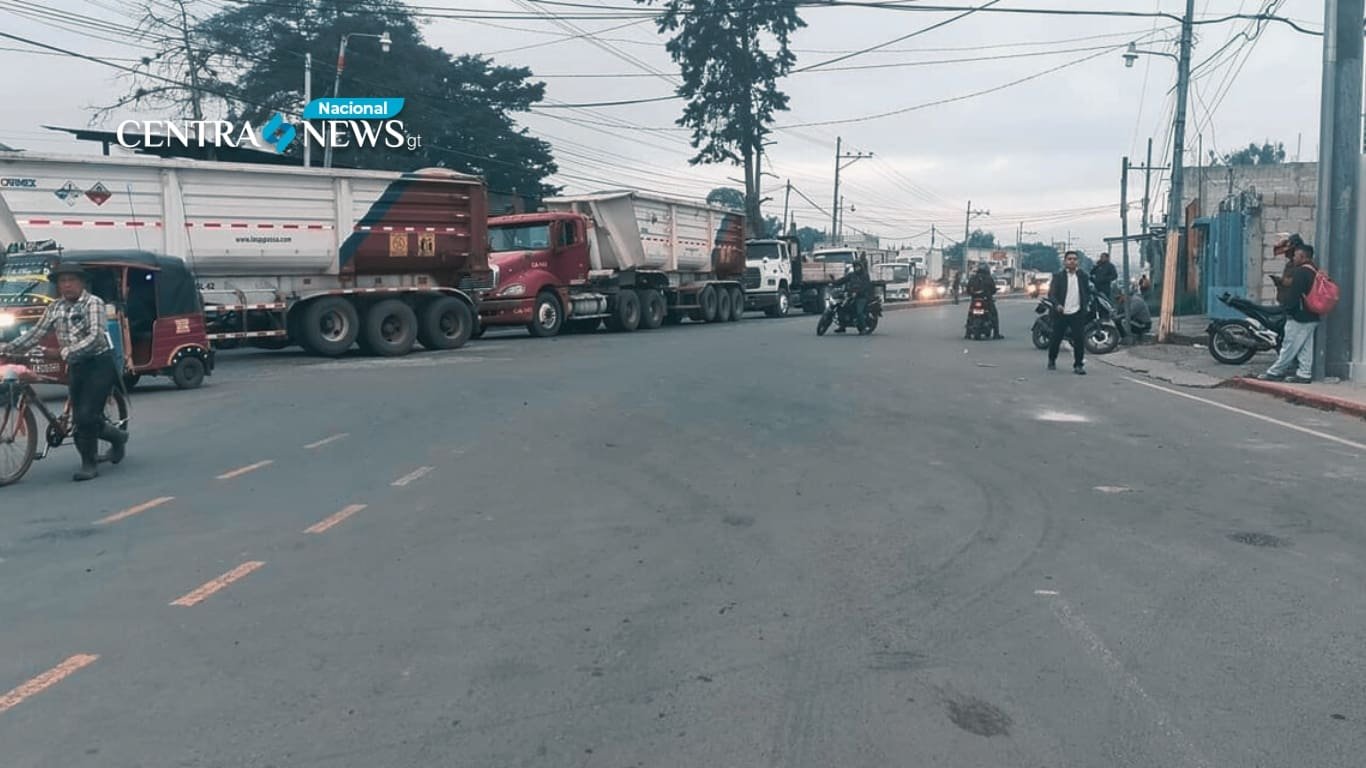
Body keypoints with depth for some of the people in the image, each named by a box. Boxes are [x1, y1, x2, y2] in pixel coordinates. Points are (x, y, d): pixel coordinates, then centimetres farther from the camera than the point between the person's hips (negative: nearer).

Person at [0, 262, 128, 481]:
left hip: (99, 364, -6)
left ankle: (88, 464, 1)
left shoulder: (93, 303, -9)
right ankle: (116, 436, 29)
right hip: (76, 366, 6)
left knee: (86, 416, -13)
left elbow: (95, 337, -20)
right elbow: (36, 333, 9)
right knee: (79, 417, 4)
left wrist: (70, 350, -31)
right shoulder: (55, 308, 10)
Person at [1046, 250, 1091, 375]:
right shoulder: (1058, 276, -1)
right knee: (1056, 338, 10)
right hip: (1061, 313, -1)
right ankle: (1052, 361, 30)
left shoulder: (1083, 276, 7)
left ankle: (1078, 365, 2)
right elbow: (1051, 293, -5)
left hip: (1077, 313, 1)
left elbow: (1088, 292, 17)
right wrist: (1057, 305, -22)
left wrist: (1086, 305, 3)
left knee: (1079, 340, -5)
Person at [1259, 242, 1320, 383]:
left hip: (1299, 317, -10)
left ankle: (1275, 373, 0)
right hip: (1311, 317, 10)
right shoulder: (1314, 271, 15)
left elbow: (1293, 294, -20)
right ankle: (1304, 374, 11)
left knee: (1289, 347, -4)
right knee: (1305, 348, 10)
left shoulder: (1301, 272, -16)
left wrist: (1286, 307, -6)